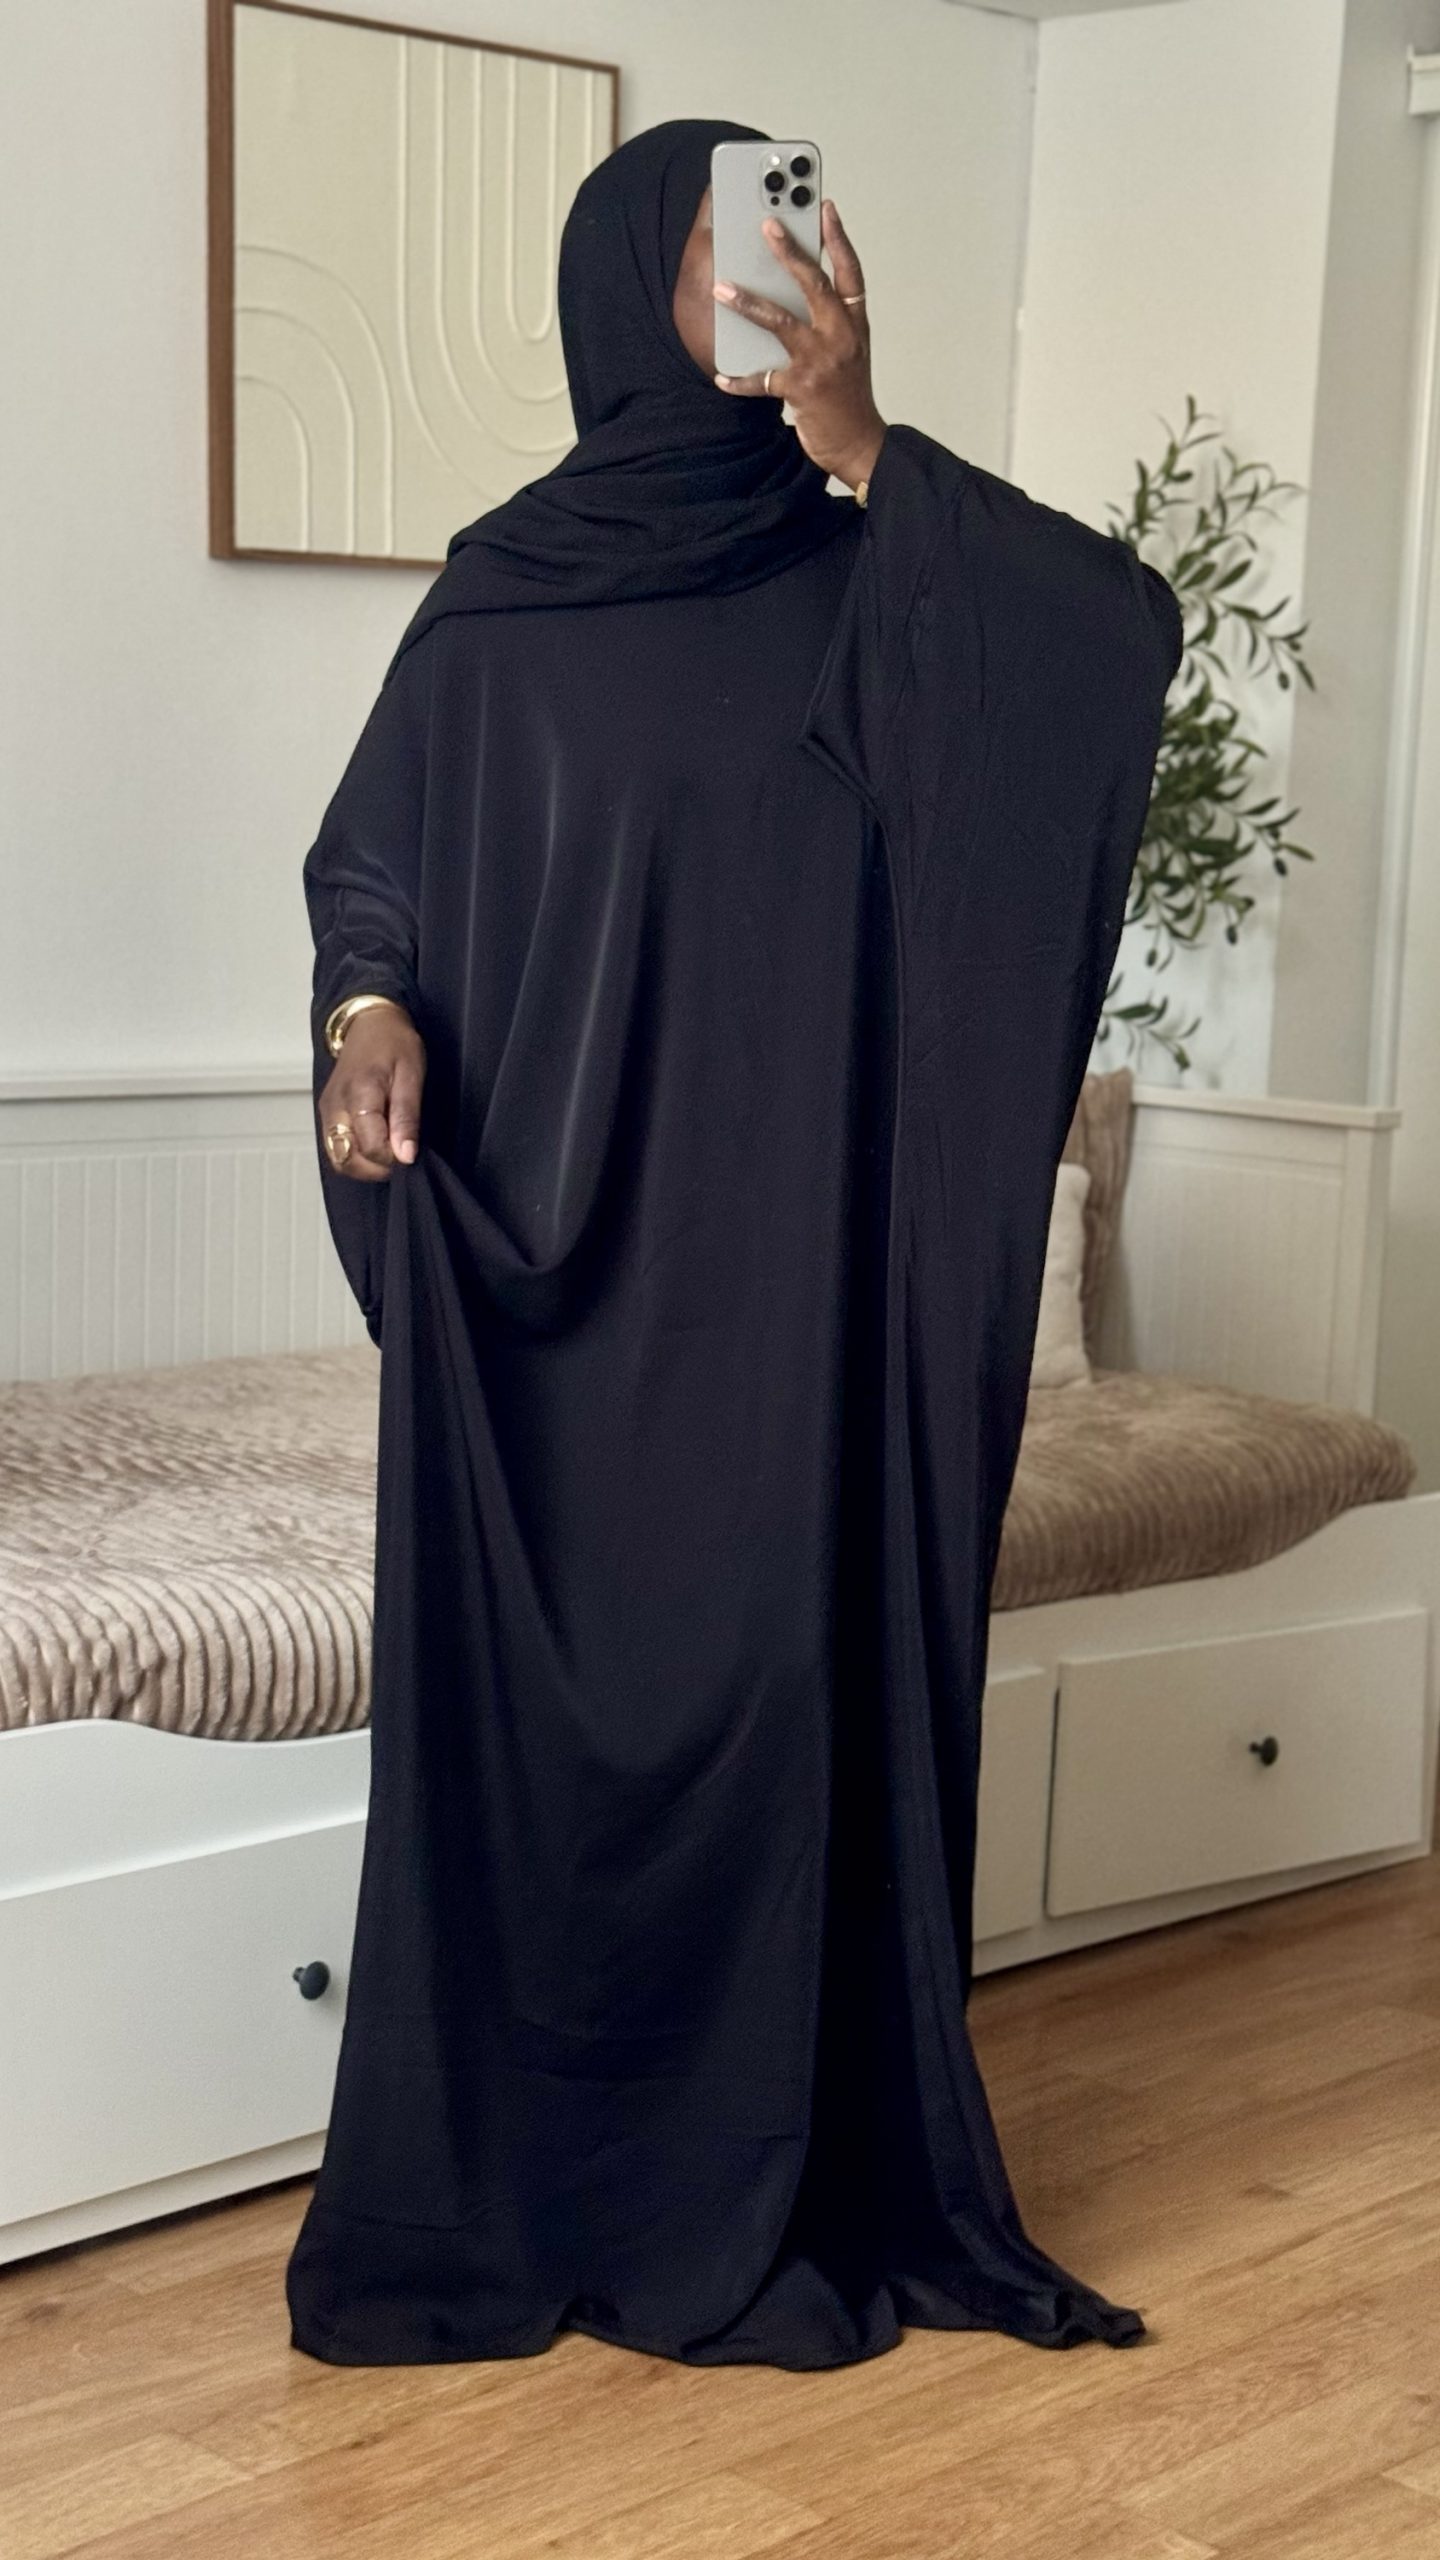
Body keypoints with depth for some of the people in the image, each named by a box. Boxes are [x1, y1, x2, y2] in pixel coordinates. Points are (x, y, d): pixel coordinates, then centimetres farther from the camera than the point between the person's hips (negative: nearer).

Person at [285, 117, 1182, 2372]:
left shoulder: (888, 578, 8)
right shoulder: (509, 589, 4)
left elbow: (1130, 621, -8)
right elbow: (370, 859, 7)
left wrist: (864, 448, -15)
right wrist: (369, 1004, -15)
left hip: (817, 1240, 2)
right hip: (571, 1246, -2)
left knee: (813, 1665, 4)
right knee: (558, 1692, 1)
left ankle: (795, 2179, 18)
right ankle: (511, 2191, 15)